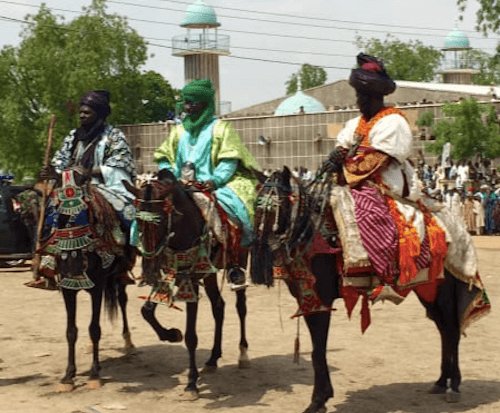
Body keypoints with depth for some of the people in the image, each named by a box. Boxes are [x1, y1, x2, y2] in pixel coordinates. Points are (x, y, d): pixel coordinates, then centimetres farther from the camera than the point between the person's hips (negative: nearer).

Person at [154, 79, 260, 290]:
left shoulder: (221, 128, 5)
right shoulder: (179, 131, 18)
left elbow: (229, 161, -5)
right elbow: (164, 158, 20)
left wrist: (215, 180, -22)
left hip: (214, 185, -4)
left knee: (231, 208, -31)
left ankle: (236, 265, -21)